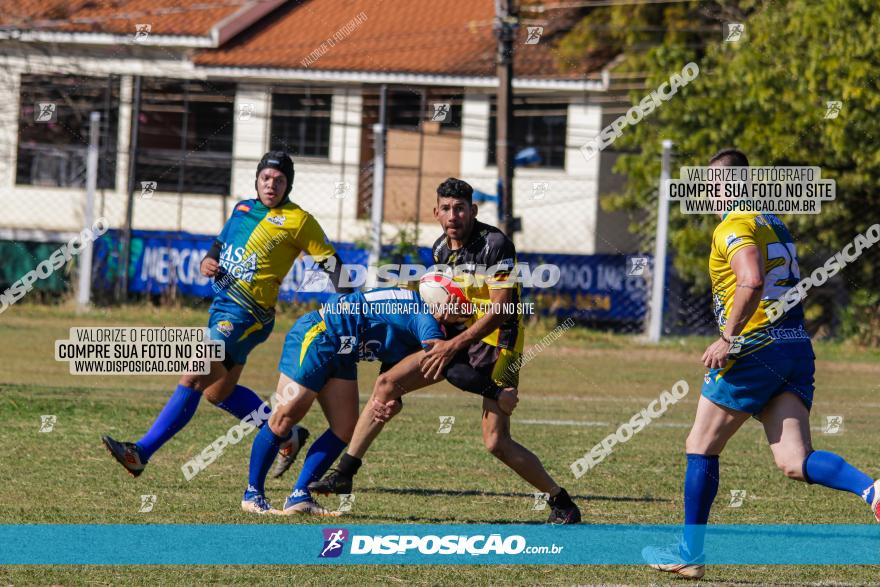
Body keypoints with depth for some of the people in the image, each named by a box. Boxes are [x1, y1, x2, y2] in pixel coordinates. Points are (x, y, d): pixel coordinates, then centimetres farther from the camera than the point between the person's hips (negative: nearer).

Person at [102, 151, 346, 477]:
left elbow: (332, 262, 0)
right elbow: (219, 246, 27)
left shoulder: (298, 220, -3)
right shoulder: (242, 209, 15)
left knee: (193, 379, -16)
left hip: (245, 316, -9)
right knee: (218, 393, 17)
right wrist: (207, 263, 4)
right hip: (221, 307, 9)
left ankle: (142, 452, -17)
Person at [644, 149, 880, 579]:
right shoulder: (776, 226, 20)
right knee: (793, 461, -5)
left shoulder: (733, 227, -8)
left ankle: (690, 552, 14)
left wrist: (728, 338, -21)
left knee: (701, 447, 8)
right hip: (797, 348, 8)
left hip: (754, 349, -8)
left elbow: (752, 282, -25)